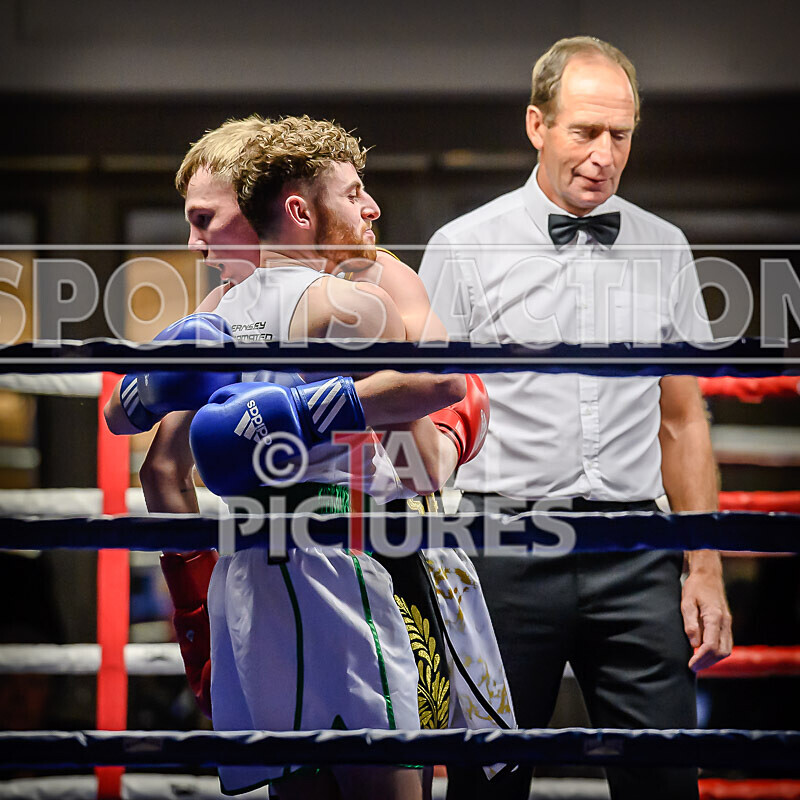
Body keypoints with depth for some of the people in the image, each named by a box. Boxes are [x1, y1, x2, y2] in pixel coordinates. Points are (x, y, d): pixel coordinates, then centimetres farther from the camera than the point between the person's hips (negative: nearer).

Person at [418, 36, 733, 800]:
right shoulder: (463, 249, 0)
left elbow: (682, 421, 14)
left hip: (633, 563, 2)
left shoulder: (664, 249, 9)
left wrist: (706, 571, 8)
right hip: (506, 556, -2)